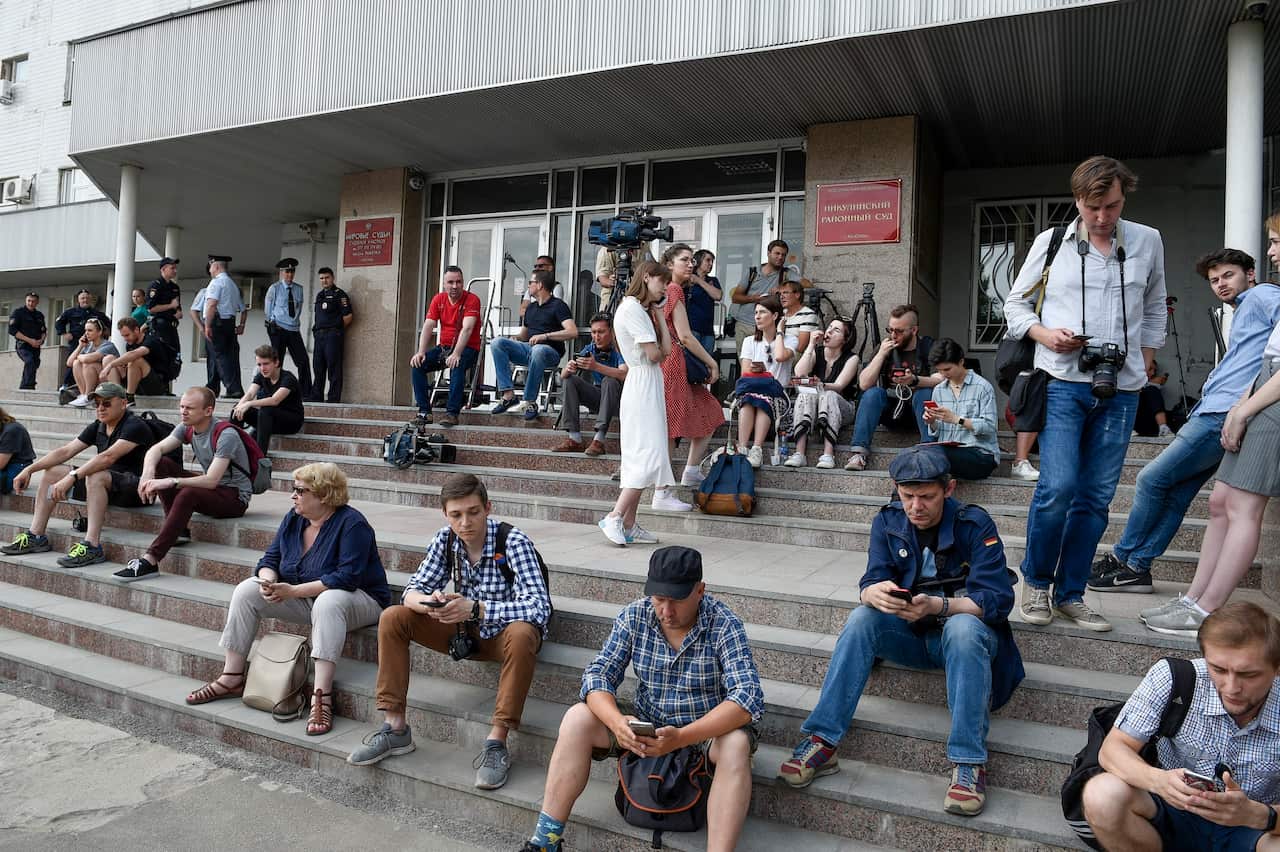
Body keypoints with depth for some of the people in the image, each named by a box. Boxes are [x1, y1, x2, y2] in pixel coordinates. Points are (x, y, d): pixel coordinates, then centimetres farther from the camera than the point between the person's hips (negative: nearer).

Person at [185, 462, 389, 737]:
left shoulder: (351, 523, -20)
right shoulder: (293, 519, 3)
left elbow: (348, 577, -28)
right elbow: (270, 560, 7)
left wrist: (293, 591, -29)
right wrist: (269, 581, -18)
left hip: (358, 599, -7)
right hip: (304, 598, 8)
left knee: (329, 602, -40)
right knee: (246, 590, -8)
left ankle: (322, 697, -42)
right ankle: (231, 680, -2)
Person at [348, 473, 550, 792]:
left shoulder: (514, 542, -25)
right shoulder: (445, 540, -8)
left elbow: (539, 607, -34)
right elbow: (412, 592, -5)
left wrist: (474, 608, -42)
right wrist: (430, 604, -30)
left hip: (504, 633, -5)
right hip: (465, 632, 5)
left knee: (522, 634, -40)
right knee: (392, 618, -9)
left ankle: (497, 742, -30)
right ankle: (395, 728, -4)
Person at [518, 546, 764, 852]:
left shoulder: (723, 624, -20)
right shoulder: (635, 616, -9)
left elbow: (748, 697, -29)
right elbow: (598, 675, -12)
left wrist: (682, 737, -41)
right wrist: (617, 721, -34)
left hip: (706, 730, -3)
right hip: (645, 724, 3)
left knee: (737, 744, -36)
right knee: (577, 719, -18)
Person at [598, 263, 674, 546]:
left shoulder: (642, 309, 20)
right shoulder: (632, 308, -11)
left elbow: (666, 349, 11)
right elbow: (654, 354, -16)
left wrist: (658, 313, 9)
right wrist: (658, 353, 7)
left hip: (648, 385, 10)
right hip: (643, 384, -10)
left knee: (638, 458, 8)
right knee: (650, 454, -14)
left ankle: (629, 525, 10)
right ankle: (614, 517, -13)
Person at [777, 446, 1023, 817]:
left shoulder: (975, 524, -13)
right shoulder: (888, 522, -3)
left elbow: (997, 600, -20)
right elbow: (869, 585, -10)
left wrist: (938, 606, -39)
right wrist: (874, 593, -36)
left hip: (966, 632, -3)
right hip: (911, 635, 3)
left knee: (963, 627, -36)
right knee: (862, 618, -25)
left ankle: (969, 762, -33)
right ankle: (821, 743, -29)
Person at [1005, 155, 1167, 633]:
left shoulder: (1148, 243, 12)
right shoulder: (1051, 242, 5)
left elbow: (1154, 310, 22)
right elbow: (1016, 303, 11)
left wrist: (1144, 364, 13)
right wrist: (1044, 334, -7)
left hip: (1120, 390, 3)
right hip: (1062, 383, -3)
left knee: (1096, 497, 4)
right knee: (1057, 487, -14)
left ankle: (1070, 595, 15)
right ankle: (1036, 582, 8)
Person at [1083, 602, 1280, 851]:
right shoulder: (1171, 678, -17)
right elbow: (1112, 750, -16)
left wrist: (1258, 815, -37)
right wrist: (1157, 780, -36)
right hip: (1175, 816, 2)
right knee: (1102, 795, -30)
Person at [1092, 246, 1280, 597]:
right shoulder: (1244, 312, 29)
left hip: (1224, 413, -10)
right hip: (1215, 412, 10)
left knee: (1152, 479, -5)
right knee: (1176, 491, 8)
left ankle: (1123, 558, 5)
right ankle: (1136, 568, 11)